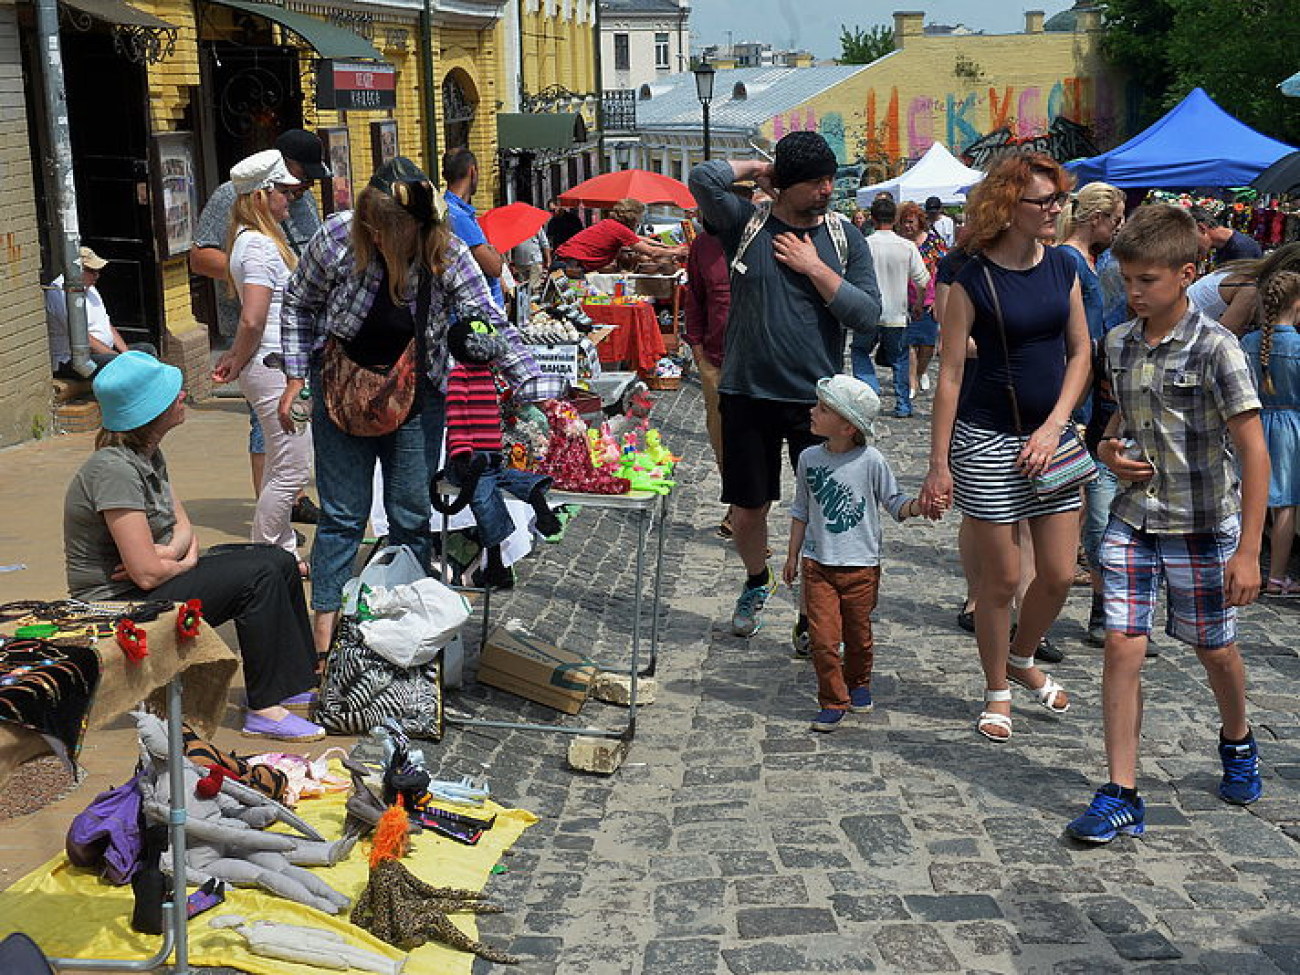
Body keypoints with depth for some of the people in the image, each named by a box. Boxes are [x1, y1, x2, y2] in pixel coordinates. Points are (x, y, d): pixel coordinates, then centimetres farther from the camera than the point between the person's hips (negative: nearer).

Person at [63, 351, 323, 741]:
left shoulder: (148, 454, 6)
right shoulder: (114, 470, -25)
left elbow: (182, 524, 10)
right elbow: (147, 573, -27)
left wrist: (174, 549, -13)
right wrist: (184, 561, -7)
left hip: (145, 592, 10)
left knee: (280, 562, 4)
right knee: (257, 575, -21)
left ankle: (297, 686, 12)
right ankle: (264, 710, -15)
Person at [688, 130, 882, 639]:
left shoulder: (845, 239, 2)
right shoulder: (746, 224, -1)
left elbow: (867, 314, -6)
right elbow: (703, 178, -18)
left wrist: (814, 268, -11)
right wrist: (753, 167, -3)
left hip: (817, 400, 0)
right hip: (748, 394, 0)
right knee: (748, 508, 12)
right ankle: (757, 582, 42)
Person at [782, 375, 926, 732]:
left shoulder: (871, 461, -10)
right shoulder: (809, 458, 0)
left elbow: (894, 503, -1)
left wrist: (918, 505, -23)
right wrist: (793, 556, 12)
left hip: (861, 566, -2)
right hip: (818, 564, 2)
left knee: (858, 635, 12)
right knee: (822, 638, -6)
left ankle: (858, 684, 39)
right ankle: (833, 702, 8)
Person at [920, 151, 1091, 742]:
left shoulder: (1062, 268, 4)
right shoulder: (973, 280, -11)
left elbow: (1080, 352, 8)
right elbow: (950, 374, -11)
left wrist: (1053, 426, -5)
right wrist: (939, 464, -12)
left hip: (1051, 435, 5)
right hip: (988, 441, -5)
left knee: (1058, 575, 8)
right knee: (1001, 581, 4)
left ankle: (1022, 659, 37)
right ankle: (997, 693, 23)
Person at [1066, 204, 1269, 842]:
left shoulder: (1215, 348, -15)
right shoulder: (1120, 343, 2)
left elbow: (1254, 452, -15)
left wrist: (1248, 550, -19)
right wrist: (1111, 450, -4)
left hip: (1202, 526, -4)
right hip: (1133, 520, 4)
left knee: (1214, 648, 14)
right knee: (1122, 646, -5)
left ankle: (1237, 741, 45)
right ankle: (1121, 794, 1)